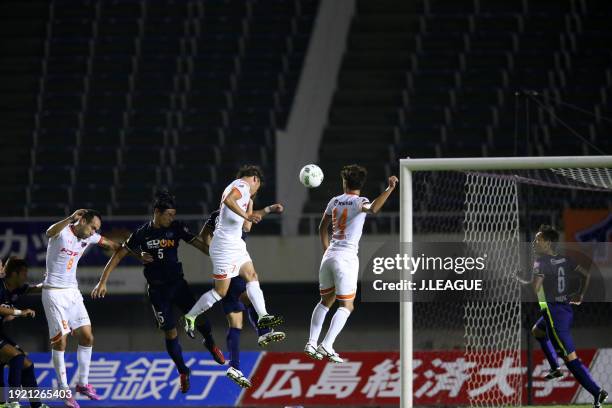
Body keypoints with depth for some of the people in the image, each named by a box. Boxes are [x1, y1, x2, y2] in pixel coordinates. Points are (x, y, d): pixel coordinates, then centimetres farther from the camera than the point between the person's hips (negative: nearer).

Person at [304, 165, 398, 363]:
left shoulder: (335, 201, 9)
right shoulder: (359, 202, -9)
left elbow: (323, 228, 20)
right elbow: (373, 208, -33)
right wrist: (390, 189, -35)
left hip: (329, 255, 6)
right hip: (347, 257, -6)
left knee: (326, 301, 19)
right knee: (346, 306, -1)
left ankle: (311, 343, 12)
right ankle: (326, 346, -15)